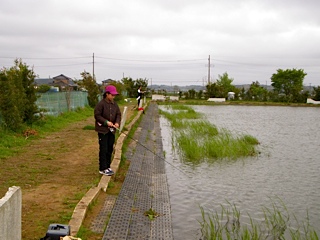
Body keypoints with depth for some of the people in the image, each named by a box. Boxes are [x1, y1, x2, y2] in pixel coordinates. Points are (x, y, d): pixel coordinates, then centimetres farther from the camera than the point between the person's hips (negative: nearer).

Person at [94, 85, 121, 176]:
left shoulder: (114, 104, 5)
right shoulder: (101, 104, -14)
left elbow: (118, 114, 8)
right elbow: (97, 115, -13)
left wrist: (117, 122, -11)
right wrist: (106, 122, -20)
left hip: (112, 130, 6)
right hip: (103, 130, -6)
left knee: (110, 149, 12)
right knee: (103, 150, -3)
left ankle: (107, 167, 23)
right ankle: (102, 169, 4)